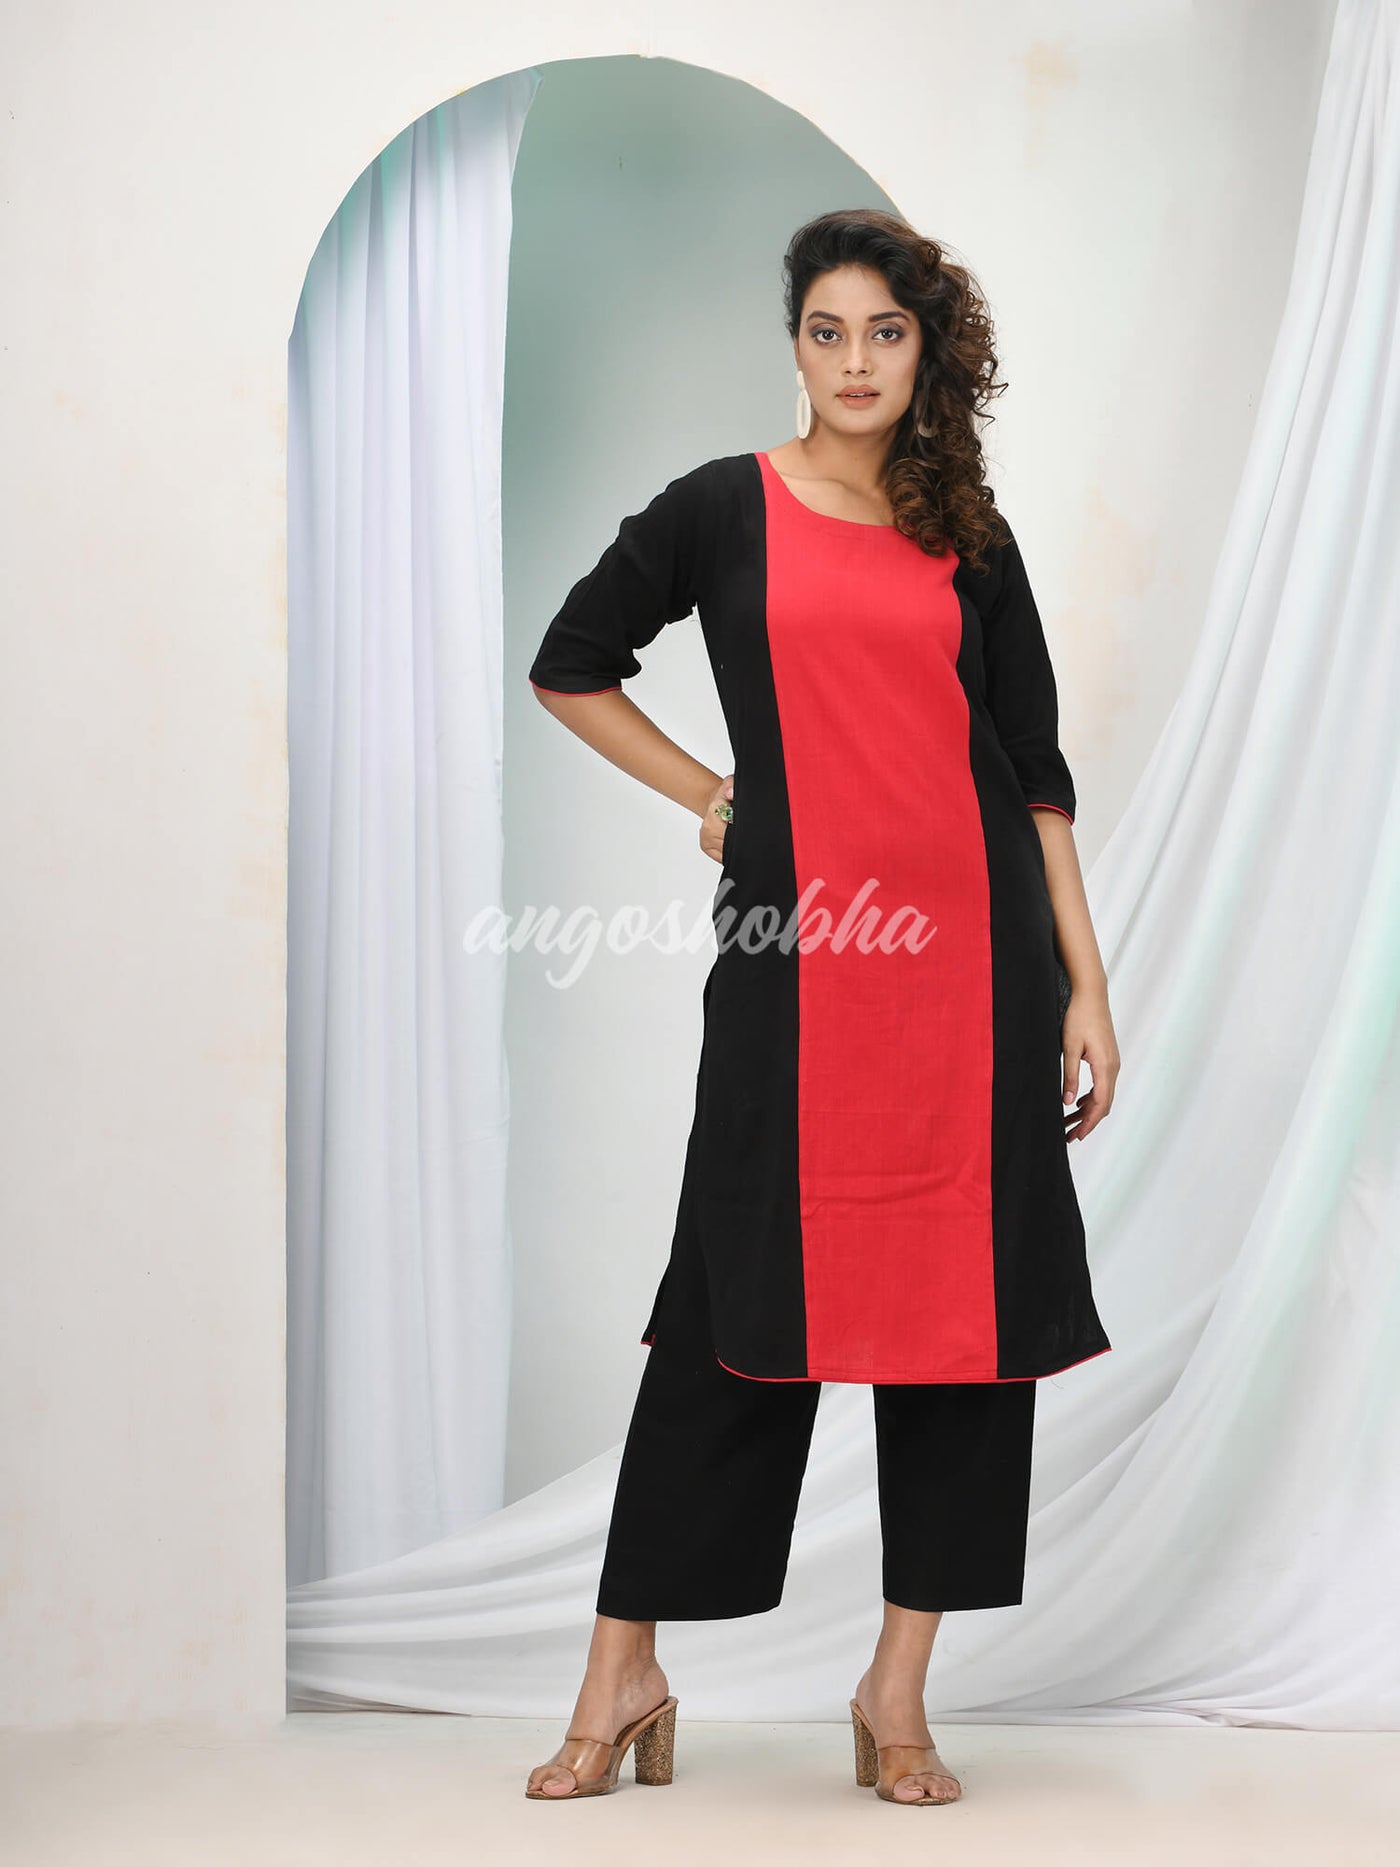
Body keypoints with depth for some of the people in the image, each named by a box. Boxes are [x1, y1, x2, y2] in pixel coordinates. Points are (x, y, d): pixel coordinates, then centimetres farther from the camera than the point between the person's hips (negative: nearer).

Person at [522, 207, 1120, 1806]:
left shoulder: (968, 540, 12)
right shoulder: (723, 509, 6)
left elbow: (1035, 767, 12)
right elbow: (569, 667, 15)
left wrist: (1085, 985, 7)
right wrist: (712, 798, 8)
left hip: (973, 951, 3)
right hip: (793, 949, -2)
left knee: (965, 1301, 2)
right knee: (742, 1303, -2)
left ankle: (899, 1690, 12)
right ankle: (624, 1678, 9)